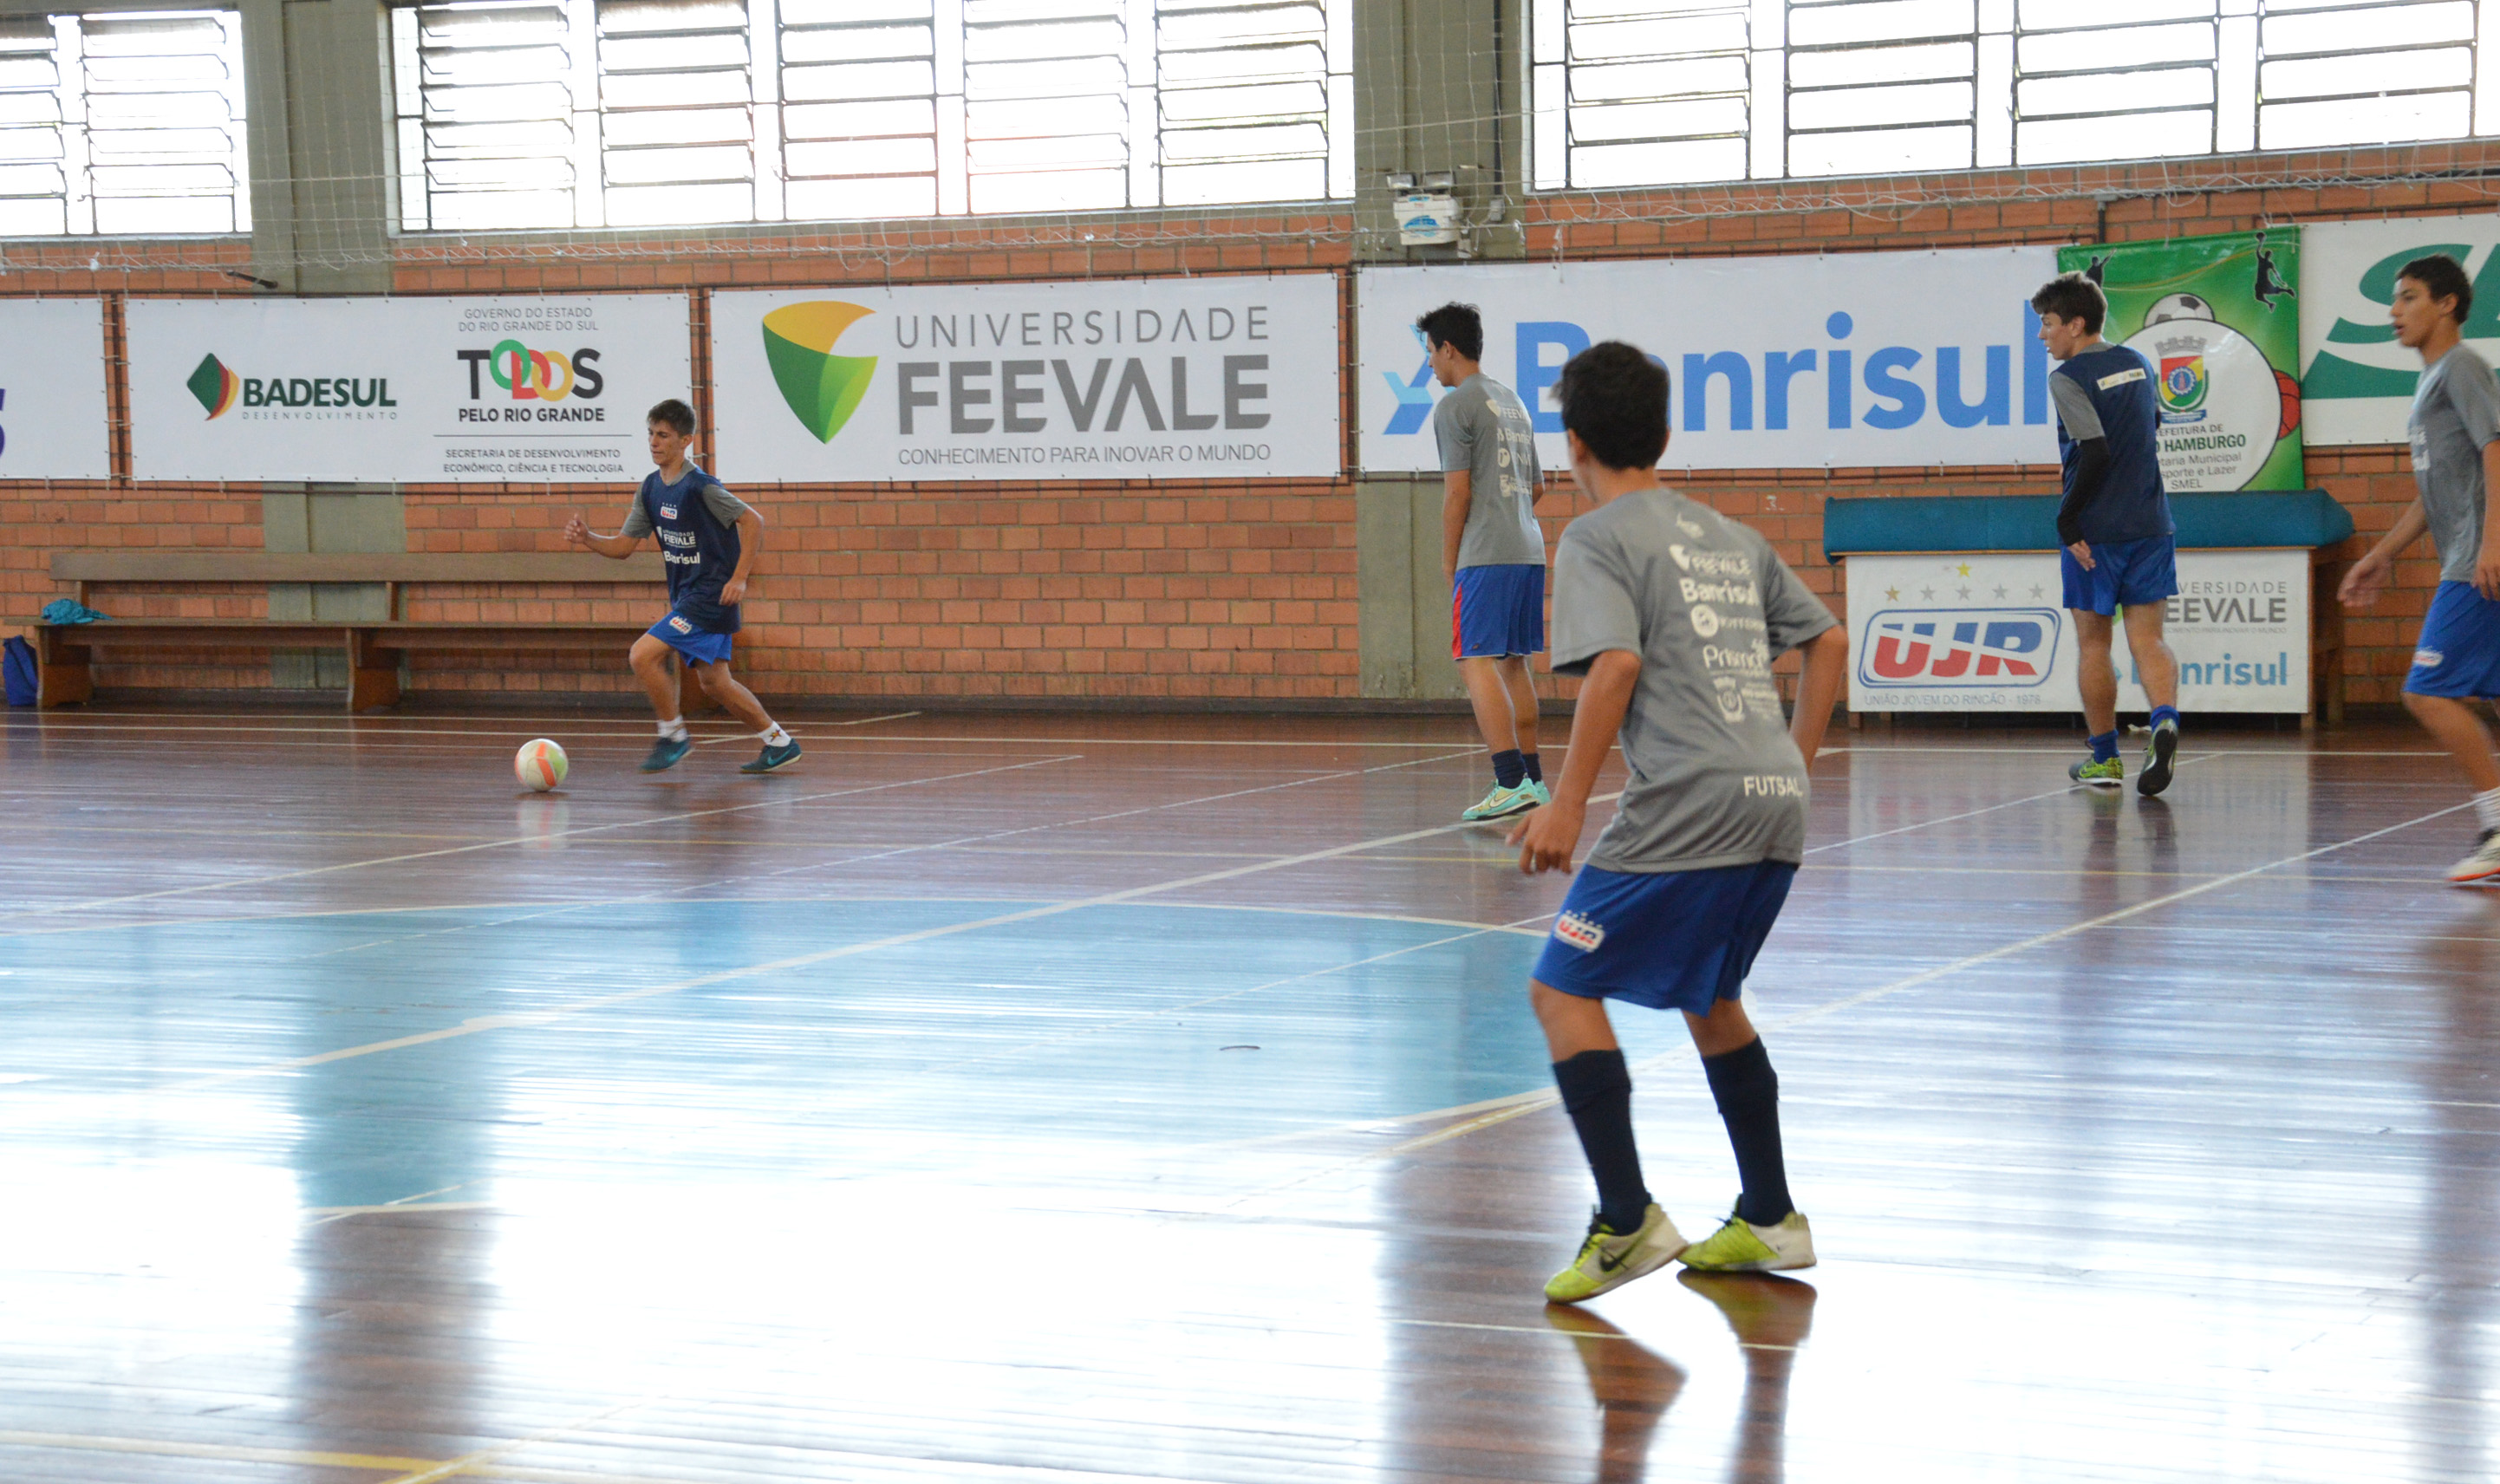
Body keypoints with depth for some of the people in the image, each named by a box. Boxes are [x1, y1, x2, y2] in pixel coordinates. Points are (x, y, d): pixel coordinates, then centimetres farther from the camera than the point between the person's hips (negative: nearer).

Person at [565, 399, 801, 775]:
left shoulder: (700, 486, -17)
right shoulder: (650, 489, 7)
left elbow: (753, 521, -15)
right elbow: (624, 546, 10)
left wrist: (739, 578, -20)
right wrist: (588, 539, -9)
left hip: (711, 595, -9)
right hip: (685, 596, 9)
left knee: (645, 654, -17)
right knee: (714, 683, 11)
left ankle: (673, 735, -1)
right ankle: (779, 743, 22)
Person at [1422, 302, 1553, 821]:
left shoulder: (1456, 407, -6)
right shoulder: (1512, 402, 19)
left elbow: (1457, 492, -10)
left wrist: (1449, 559, -2)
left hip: (1485, 554, -9)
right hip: (1528, 549, 9)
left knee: (1477, 662, -11)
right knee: (1513, 662, 15)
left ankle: (1511, 782, -20)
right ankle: (1532, 778, 17)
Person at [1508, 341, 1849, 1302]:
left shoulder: (1598, 539, -2)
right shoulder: (1728, 536, 21)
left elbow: (1616, 665, -16)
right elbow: (1828, 641, 23)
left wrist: (1567, 803, -15)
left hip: (1685, 809, -8)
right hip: (1776, 806, 8)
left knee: (1564, 990, -1)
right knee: (1708, 996, 25)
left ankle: (1627, 1221, -11)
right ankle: (1769, 1220, 27)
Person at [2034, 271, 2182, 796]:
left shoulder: (2068, 378, -12)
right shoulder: (2136, 364, 11)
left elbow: (2095, 451, -21)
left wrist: (2067, 519, -16)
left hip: (2094, 533, -5)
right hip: (2150, 525, 5)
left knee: (2092, 643, 8)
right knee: (2147, 638, 3)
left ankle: (2104, 758, 15)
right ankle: (2165, 719, -25)